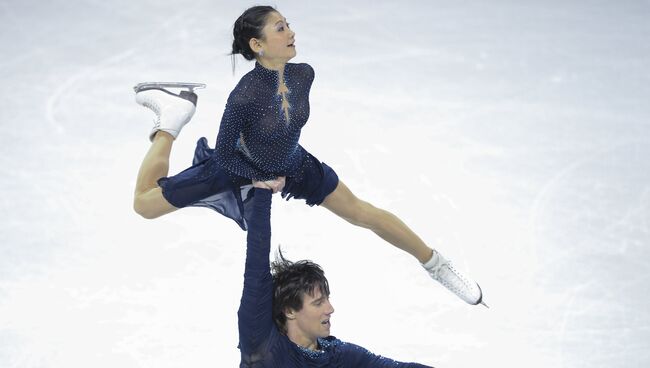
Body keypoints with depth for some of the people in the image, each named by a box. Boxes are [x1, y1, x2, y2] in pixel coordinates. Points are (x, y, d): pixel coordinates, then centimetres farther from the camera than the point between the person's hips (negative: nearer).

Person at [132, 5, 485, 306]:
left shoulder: (303, 74, -22)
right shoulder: (244, 95, -39)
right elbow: (223, 155, -24)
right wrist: (261, 179, -12)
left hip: (292, 165, 4)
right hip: (239, 167, -4)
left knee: (361, 212, 5)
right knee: (144, 204, 1)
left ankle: (435, 264, 21)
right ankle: (171, 120, 17)